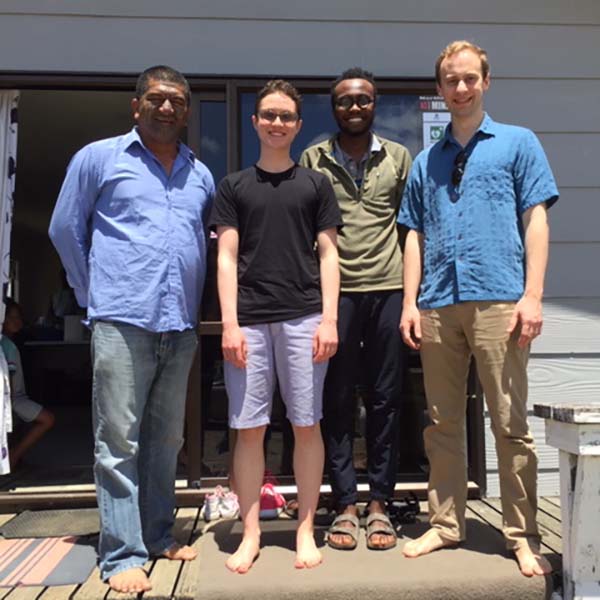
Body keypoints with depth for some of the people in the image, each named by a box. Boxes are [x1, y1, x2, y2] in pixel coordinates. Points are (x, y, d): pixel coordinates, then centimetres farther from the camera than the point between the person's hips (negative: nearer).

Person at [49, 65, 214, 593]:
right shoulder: (98, 158, 4)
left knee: (166, 439, 12)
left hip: (181, 325, 5)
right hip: (122, 321, -4)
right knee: (119, 441, -1)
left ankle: (158, 535, 27)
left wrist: (194, 300, 12)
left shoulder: (200, 174, 15)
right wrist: (95, 294, 5)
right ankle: (122, 554, 9)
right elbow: (65, 230, 6)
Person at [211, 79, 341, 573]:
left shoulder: (316, 184, 11)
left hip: (304, 318, 0)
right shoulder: (234, 186, 12)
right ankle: (251, 534, 16)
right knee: (249, 427, 3)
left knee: (307, 425, 3)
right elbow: (227, 258, 6)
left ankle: (306, 531, 17)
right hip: (249, 320, 1)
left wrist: (329, 318, -4)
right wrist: (230, 323, -4)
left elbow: (328, 255, 7)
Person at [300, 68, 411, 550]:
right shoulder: (313, 159, 9)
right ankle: (346, 505, 15)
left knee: (386, 398, 5)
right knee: (337, 401, 4)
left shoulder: (399, 158, 11)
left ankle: (380, 504, 16)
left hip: (387, 289, 1)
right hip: (334, 290, 0)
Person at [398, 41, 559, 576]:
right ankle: (446, 524, 22)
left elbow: (535, 221, 2)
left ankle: (522, 535, 15)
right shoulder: (426, 162, 18)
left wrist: (532, 295, -8)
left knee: (510, 424, 1)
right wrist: (410, 302, 6)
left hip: (498, 302, -3)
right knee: (443, 423, 9)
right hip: (438, 305, 4)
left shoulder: (518, 143, 10)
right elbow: (415, 236, 15)